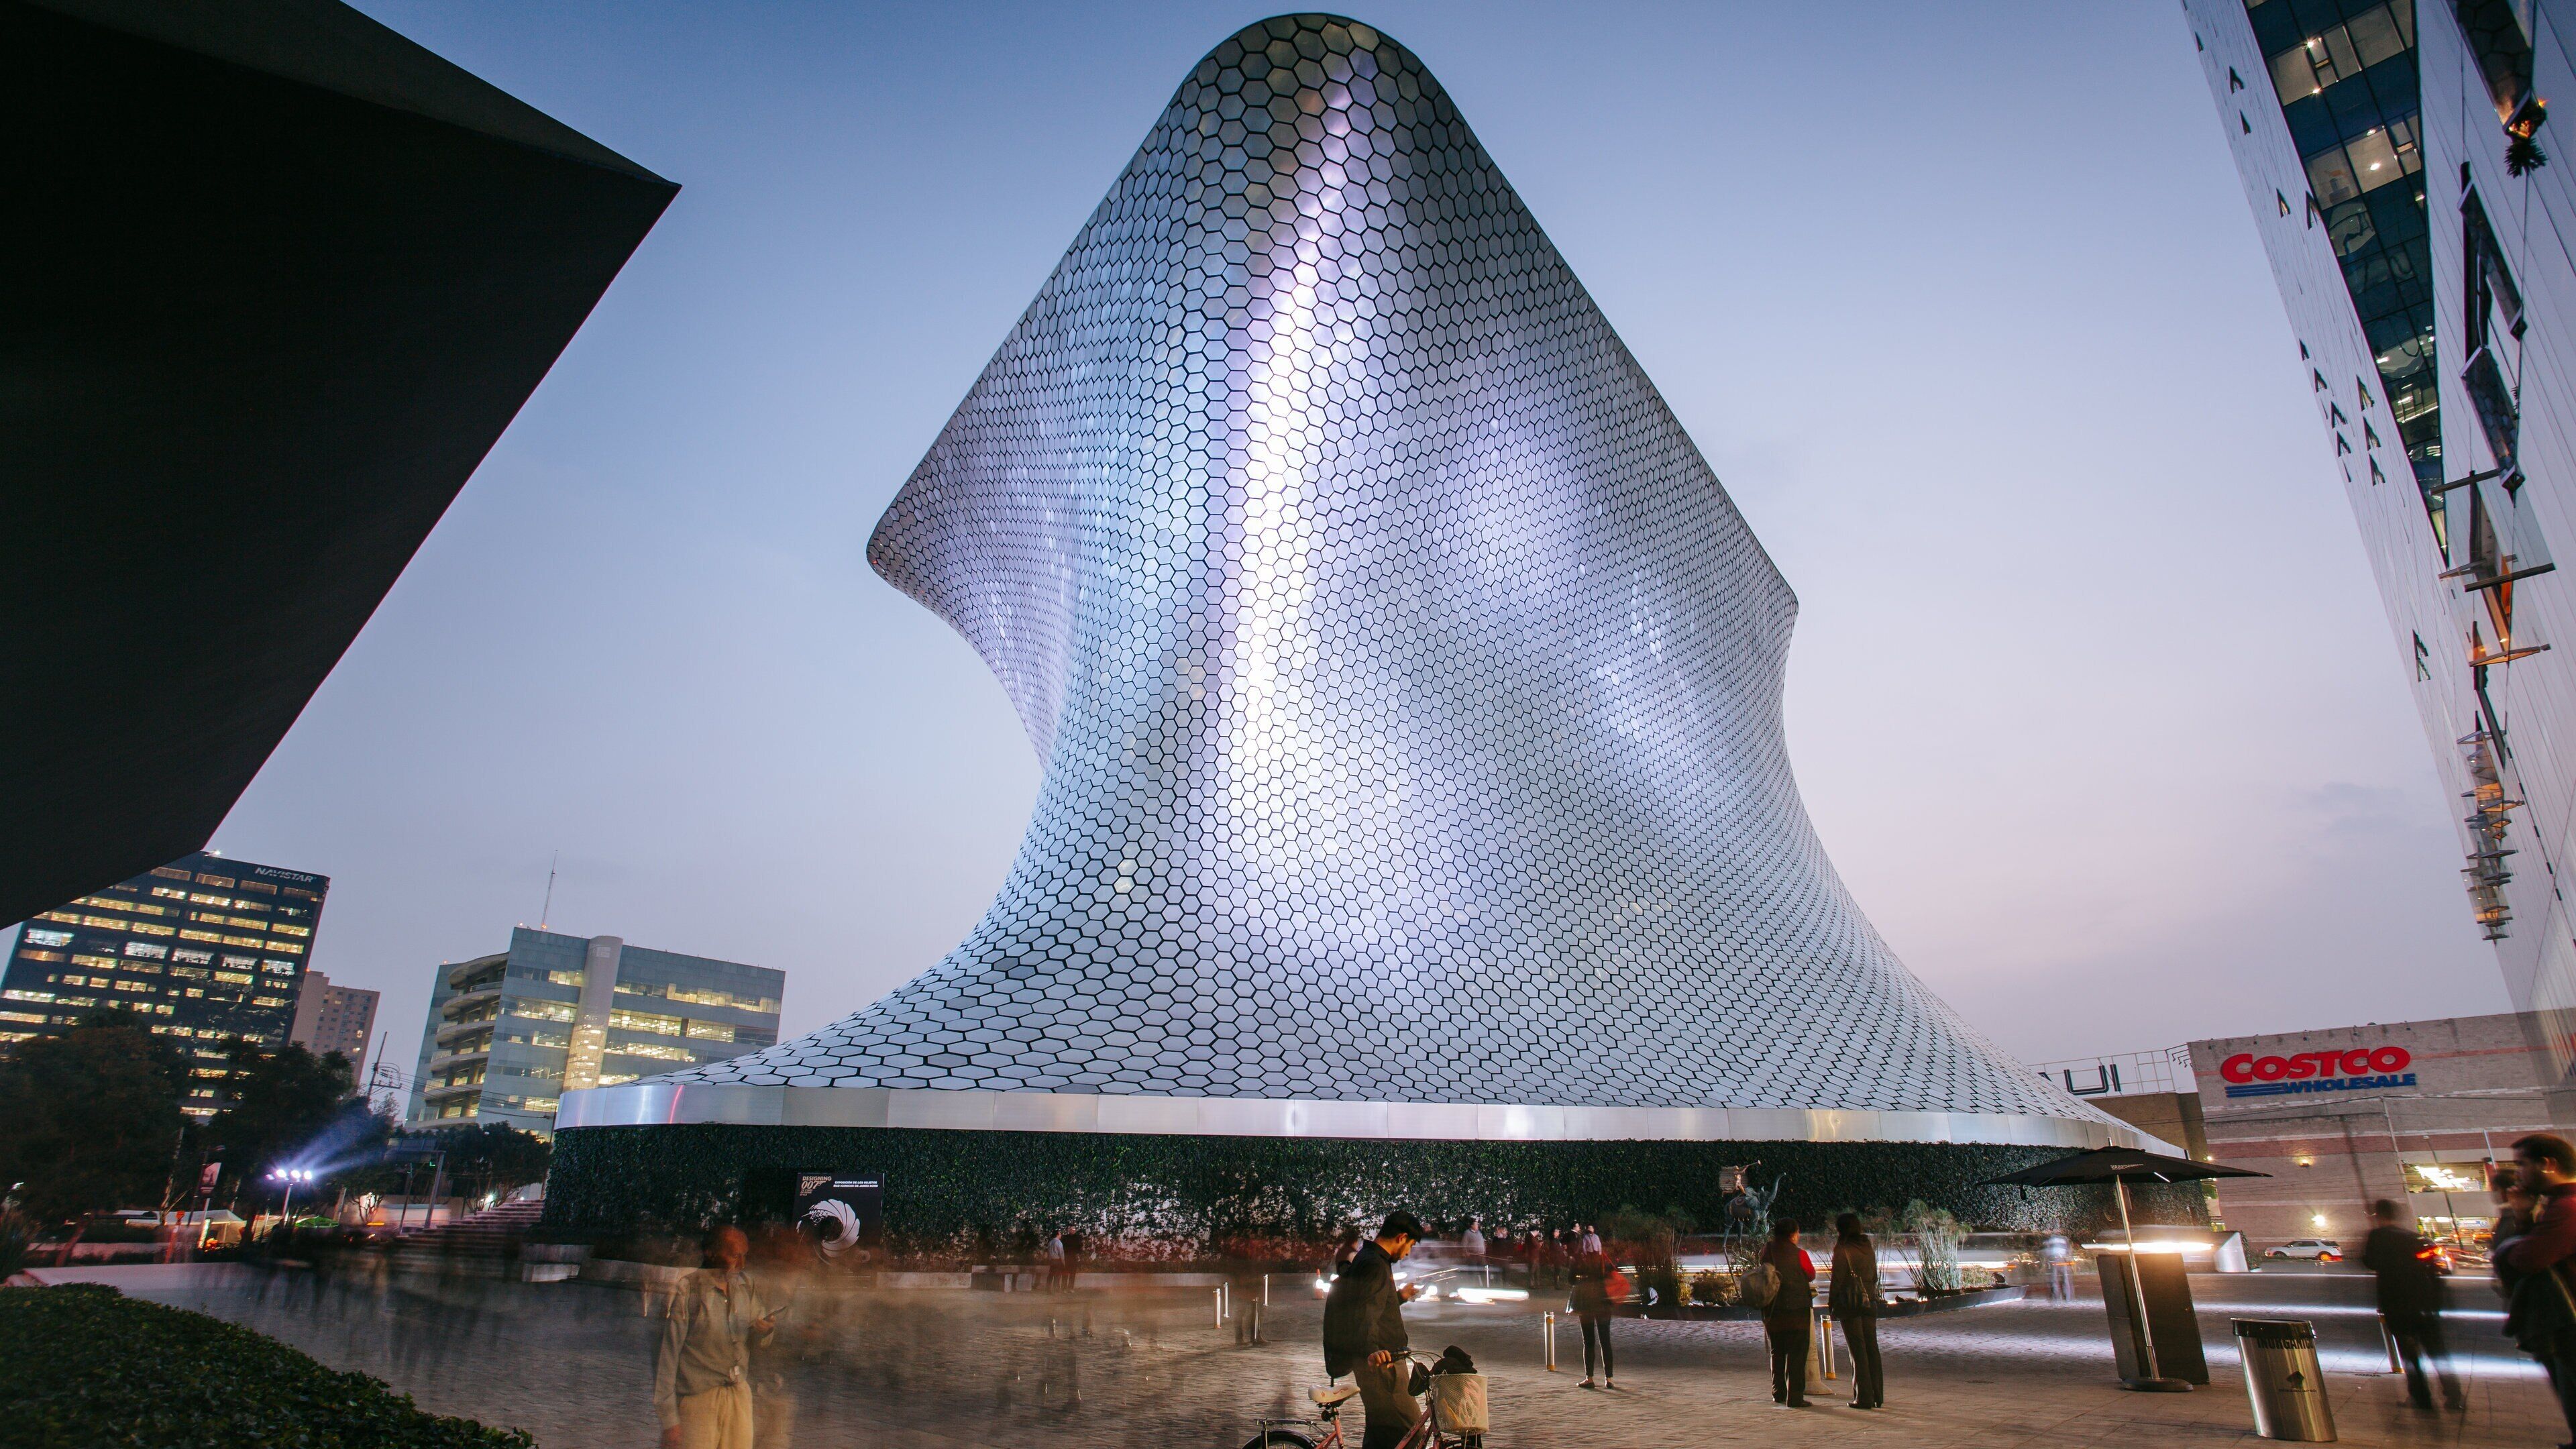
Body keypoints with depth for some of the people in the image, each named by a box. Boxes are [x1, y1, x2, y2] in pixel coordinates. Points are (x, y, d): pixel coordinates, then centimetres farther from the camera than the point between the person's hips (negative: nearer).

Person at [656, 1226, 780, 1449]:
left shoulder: (746, 1286, 4)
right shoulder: (687, 1290, -13)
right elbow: (667, 1354, -11)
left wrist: (763, 1330, -11)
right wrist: (669, 1418, -11)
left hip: (740, 1394, 5)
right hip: (698, 1398, -5)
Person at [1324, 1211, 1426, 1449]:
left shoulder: (1368, 1260, 17)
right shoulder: (1374, 1265, -16)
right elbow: (1365, 1315, -30)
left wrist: (1399, 1297, 42)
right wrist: (1372, 1351, -43)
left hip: (1382, 1359, 11)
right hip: (1382, 1365, -11)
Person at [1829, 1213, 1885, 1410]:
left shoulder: (1842, 1250, -11)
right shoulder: (1869, 1247, 7)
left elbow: (1837, 1279, -11)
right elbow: (1874, 1276, 13)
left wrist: (1831, 1303, -2)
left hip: (1850, 1303, -6)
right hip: (1870, 1301, 6)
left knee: (1858, 1350, -1)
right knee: (1872, 1348, 10)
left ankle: (1864, 1398, 1)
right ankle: (1878, 1396, 14)